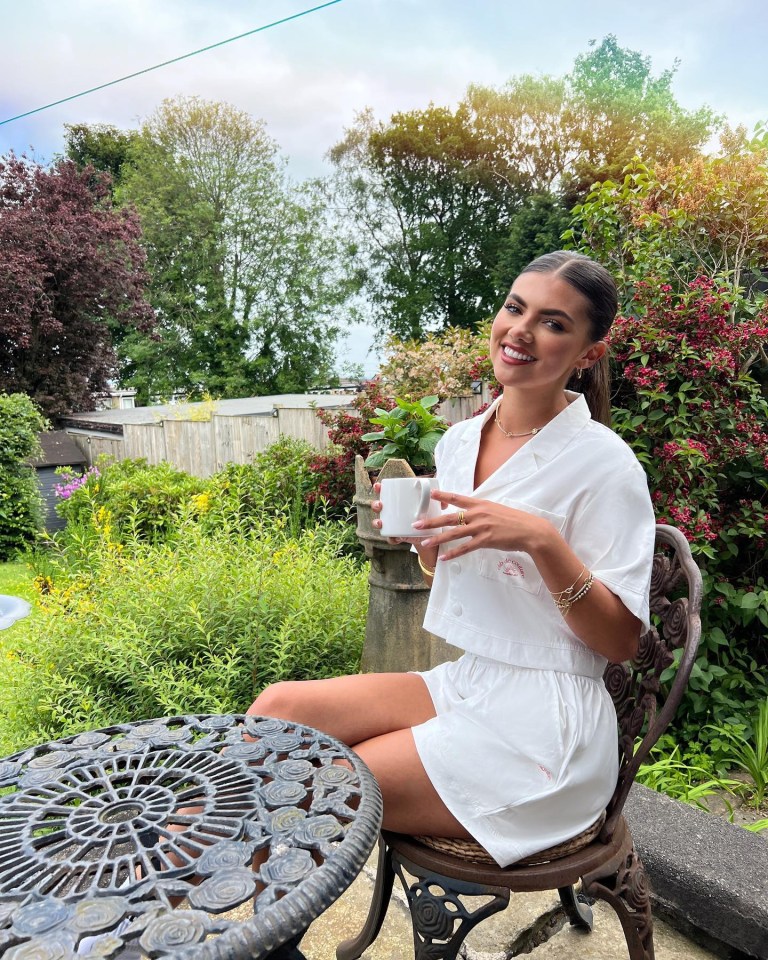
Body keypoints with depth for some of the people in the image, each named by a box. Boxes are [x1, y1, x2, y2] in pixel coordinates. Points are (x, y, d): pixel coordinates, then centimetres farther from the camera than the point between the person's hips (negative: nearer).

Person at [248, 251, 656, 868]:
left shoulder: (604, 462, -14)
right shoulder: (459, 441, 5)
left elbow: (622, 641, -12)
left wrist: (541, 538, -26)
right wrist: (420, 537, -6)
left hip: (542, 722, -6)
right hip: (462, 683, 6)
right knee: (279, 706, -10)